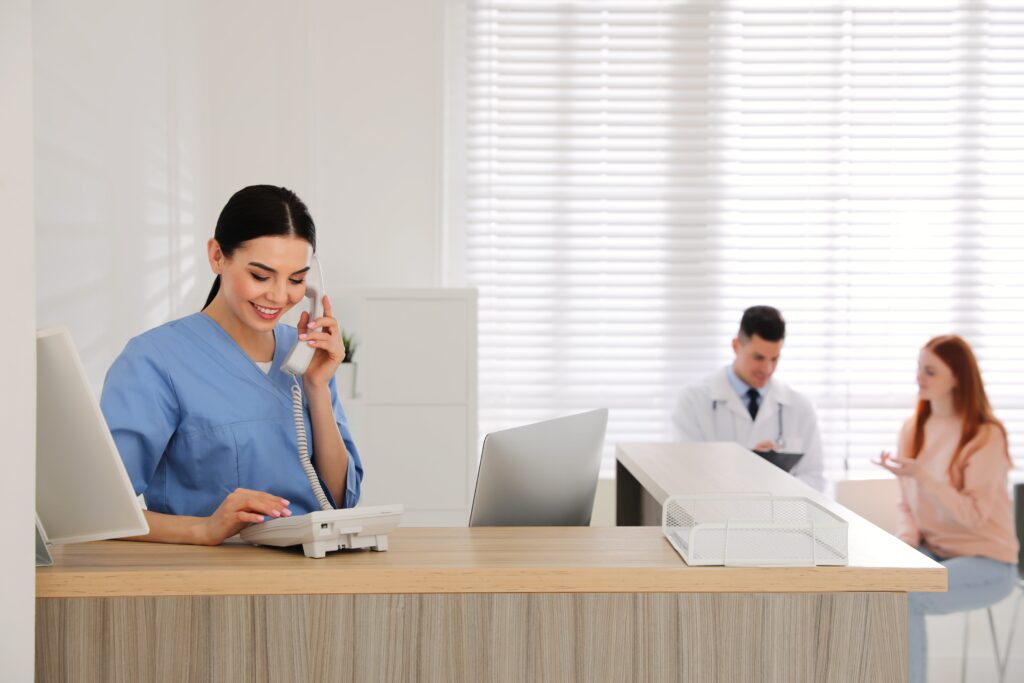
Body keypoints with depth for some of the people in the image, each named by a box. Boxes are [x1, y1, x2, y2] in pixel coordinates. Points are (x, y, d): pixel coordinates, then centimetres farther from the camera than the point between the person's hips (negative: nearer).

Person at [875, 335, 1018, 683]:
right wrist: (906, 540, -11)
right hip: (931, 551, 6)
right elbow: (908, 504, 9)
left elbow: (974, 515, -19)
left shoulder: (986, 435, -13)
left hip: (984, 562, -6)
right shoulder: (912, 429, 5)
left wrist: (920, 475, -30)